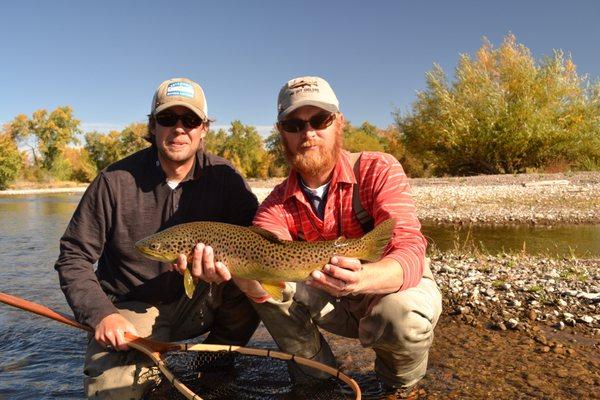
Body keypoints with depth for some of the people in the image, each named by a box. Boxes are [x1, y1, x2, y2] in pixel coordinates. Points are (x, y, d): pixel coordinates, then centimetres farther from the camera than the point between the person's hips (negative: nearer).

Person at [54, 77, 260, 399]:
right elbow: (74, 257, -5)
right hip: (130, 311, -1)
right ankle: (150, 370, 11)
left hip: (198, 304, 2)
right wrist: (101, 314, -19)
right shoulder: (115, 181, -11)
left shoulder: (222, 176, -7)